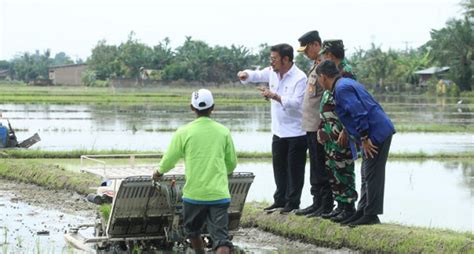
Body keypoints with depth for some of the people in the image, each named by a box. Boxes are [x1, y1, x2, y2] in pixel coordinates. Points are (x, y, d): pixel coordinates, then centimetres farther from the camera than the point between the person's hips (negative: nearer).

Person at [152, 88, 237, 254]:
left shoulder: (184, 132, -4)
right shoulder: (223, 132, 2)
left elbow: (170, 159, 4)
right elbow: (232, 163, 13)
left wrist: (159, 172, 26)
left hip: (194, 194, -1)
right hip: (219, 194, 1)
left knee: (192, 231, 24)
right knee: (221, 236, -5)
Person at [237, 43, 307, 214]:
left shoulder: (300, 78, -17)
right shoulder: (272, 72, 5)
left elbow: (296, 103, -24)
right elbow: (256, 75, 14)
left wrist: (275, 96, -31)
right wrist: (245, 75, -9)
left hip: (296, 132, -7)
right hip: (279, 131, 8)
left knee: (294, 169, 0)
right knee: (279, 167, 14)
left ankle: (292, 202, 8)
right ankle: (280, 200, 23)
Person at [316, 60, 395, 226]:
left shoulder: (341, 89, -15)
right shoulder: (347, 84, 18)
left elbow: (359, 113, -23)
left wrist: (364, 139, -19)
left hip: (377, 134, -11)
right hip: (380, 131, 11)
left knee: (371, 175, -6)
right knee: (367, 175, 16)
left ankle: (371, 215, -3)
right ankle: (363, 212, 22)